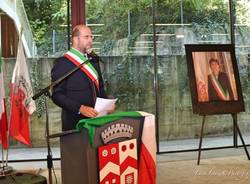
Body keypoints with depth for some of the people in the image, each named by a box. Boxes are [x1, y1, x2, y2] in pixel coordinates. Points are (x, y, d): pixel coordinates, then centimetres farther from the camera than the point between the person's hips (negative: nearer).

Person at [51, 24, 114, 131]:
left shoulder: (93, 60, 13)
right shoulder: (62, 63, -8)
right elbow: (57, 95, -13)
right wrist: (80, 108, -23)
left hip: (96, 118, 6)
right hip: (75, 122, -6)